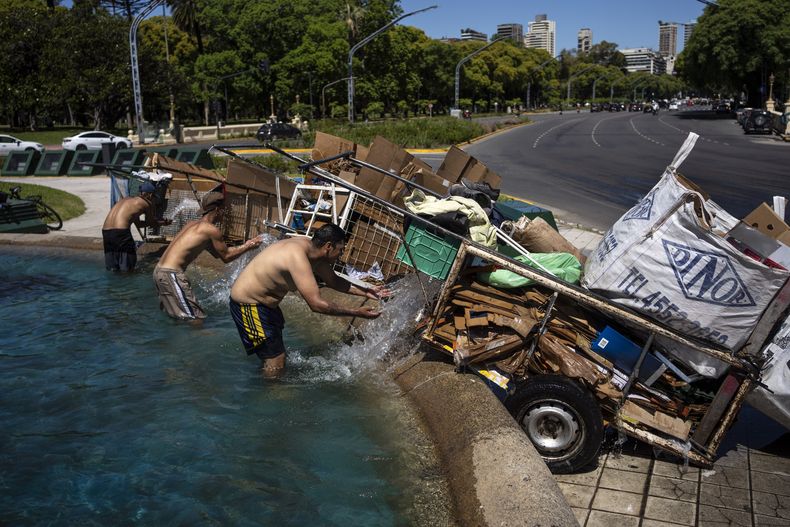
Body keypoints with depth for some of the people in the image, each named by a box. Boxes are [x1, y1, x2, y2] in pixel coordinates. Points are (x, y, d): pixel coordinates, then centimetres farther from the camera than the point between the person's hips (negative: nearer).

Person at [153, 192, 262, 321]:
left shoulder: (193, 224, 18)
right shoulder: (211, 229, -9)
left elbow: (217, 253, 26)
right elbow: (226, 257, 0)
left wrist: (243, 246, 27)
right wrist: (248, 246, 11)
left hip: (159, 270, 10)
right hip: (171, 274, -10)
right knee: (197, 319, -6)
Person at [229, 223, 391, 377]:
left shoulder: (311, 247, -4)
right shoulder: (297, 257, -33)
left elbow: (334, 281, 12)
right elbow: (317, 304, -35)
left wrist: (366, 292, 6)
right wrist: (357, 312, -29)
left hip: (267, 304, 10)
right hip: (248, 305, -10)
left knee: (278, 355, 20)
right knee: (275, 363, -7)